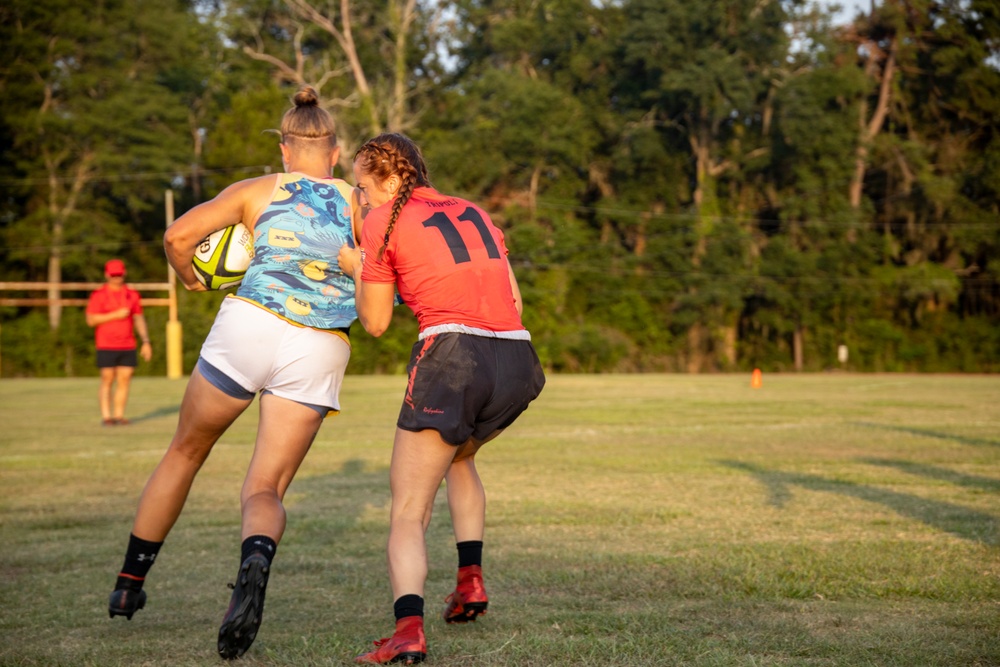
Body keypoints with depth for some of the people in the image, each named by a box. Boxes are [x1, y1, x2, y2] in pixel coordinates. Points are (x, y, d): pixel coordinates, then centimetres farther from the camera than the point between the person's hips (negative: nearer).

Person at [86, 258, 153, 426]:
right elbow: (91, 320, -7)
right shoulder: (98, 295, 0)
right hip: (106, 346, -4)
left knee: (124, 381, 0)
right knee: (107, 381, -4)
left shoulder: (132, 294, 12)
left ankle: (119, 415, 5)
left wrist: (146, 342, 9)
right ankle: (106, 416, -2)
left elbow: (139, 319, 16)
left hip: (128, 346, 4)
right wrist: (115, 315, -13)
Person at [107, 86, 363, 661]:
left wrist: (191, 278, 21)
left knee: (185, 452, 22)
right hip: (320, 354, 1)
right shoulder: (356, 203, 16)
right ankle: (257, 563, -32)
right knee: (265, 493, 5)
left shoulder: (257, 190, 12)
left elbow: (179, 236, 1)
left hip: (250, 326, -1)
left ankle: (129, 586, 32)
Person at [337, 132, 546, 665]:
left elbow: (375, 322, 10)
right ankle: (470, 581, 23)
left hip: (452, 355, -6)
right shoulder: (474, 213, 22)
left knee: (407, 512, 0)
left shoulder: (382, 222, 6)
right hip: (516, 357, 6)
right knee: (459, 456, 34)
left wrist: (356, 270, 25)